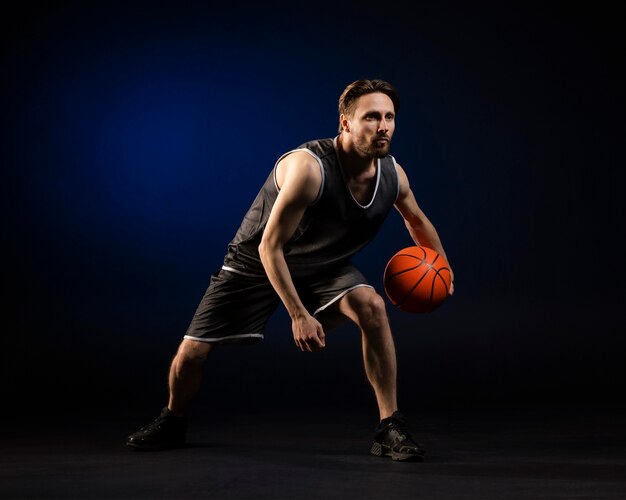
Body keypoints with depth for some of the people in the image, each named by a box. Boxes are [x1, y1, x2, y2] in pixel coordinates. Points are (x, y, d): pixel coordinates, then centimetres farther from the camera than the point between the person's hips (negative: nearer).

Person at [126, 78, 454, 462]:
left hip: (325, 265, 4)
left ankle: (390, 427, -14)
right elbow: (270, 247, -30)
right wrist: (299, 315, -31)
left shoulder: (393, 176, -15)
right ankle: (173, 422, 31)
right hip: (256, 261, -3)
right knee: (192, 352, -3)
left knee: (371, 306, -26)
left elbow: (417, 219, 11)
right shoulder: (309, 168, -35)